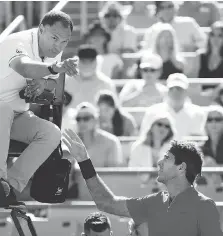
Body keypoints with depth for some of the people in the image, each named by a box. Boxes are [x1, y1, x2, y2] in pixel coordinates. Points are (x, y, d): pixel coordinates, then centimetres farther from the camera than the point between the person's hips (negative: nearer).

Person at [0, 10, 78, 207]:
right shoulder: (18, 43, -24)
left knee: (52, 134, -19)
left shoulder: (54, 51, 2)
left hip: (17, 116, 7)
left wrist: (44, 83, -11)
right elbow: (24, 66, -48)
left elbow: (54, 82, 17)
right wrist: (55, 67, -69)